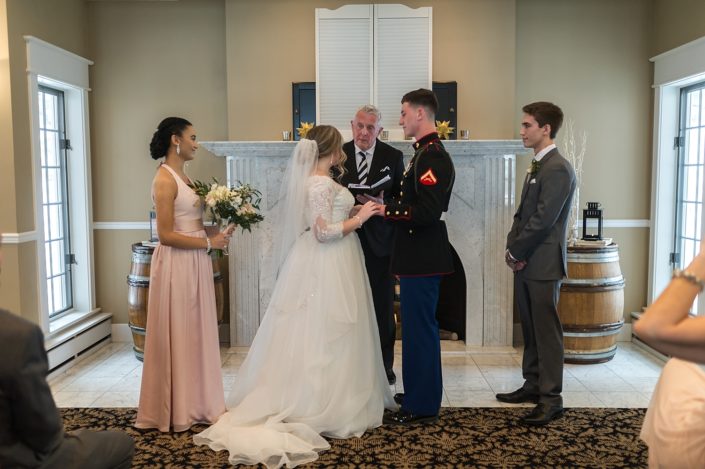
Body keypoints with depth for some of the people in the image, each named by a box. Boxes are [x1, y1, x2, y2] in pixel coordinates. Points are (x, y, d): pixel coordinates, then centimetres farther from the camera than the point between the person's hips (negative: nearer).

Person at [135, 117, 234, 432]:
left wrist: (217, 232, 3)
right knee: (177, 336, 2)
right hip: (176, 264, -9)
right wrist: (209, 243, -13)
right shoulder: (165, 179, -13)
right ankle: (175, 410, 16)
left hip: (195, 264, 9)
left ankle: (194, 403, 26)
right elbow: (166, 234, -18)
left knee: (196, 334, 14)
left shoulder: (183, 176, 14)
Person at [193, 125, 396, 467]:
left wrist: (351, 212, 15)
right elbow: (324, 232, -22)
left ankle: (302, 399, 21)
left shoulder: (312, 180, 11)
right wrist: (360, 218, -14)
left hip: (320, 265, 9)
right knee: (325, 336, -1)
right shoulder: (322, 184, -18)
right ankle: (325, 406, 9)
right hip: (328, 266, -9)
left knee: (313, 332, 13)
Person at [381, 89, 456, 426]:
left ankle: (421, 406, 10)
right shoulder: (424, 152, 15)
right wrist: (385, 206, 11)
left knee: (420, 328, -2)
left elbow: (427, 211, -25)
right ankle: (418, 392, 32)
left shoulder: (433, 156, -18)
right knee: (418, 327, 18)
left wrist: (385, 211, -18)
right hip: (418, 255, 10)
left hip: (422, 258, -10)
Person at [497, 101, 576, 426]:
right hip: (525, 263, 9)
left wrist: (515, 251, -11)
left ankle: (550, 398, 7)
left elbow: (542, 220, -20)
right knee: (530, 329, 16)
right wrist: (512, 246, 3)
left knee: (547, 331, -2)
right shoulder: (537, 166, 16)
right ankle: (533, 385, 27)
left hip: (543, 264, -9)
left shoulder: (558, 169, -15)